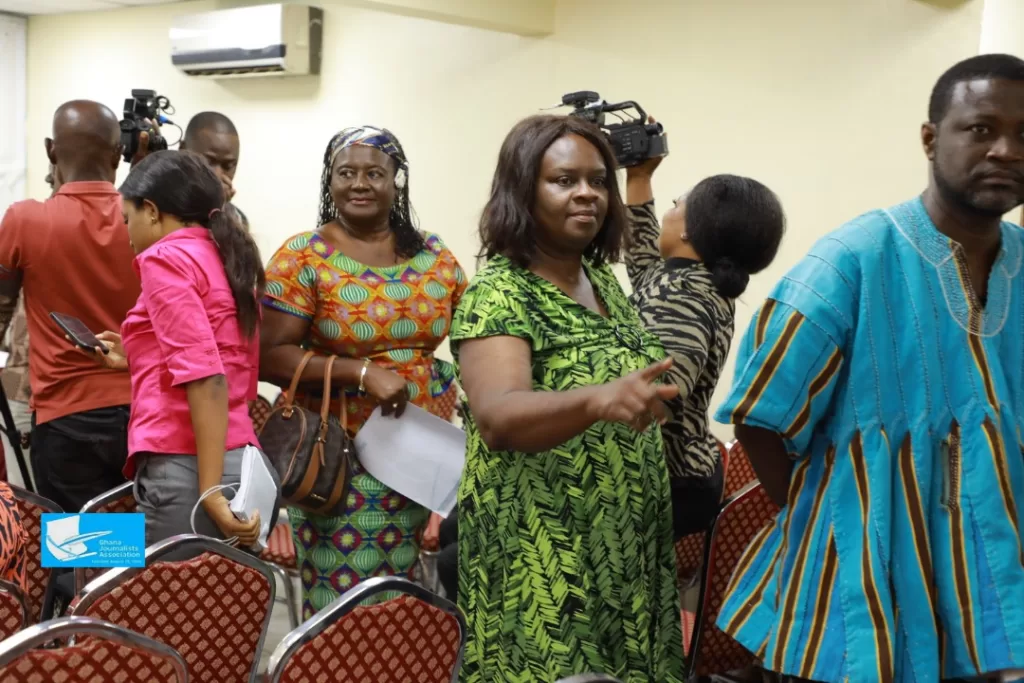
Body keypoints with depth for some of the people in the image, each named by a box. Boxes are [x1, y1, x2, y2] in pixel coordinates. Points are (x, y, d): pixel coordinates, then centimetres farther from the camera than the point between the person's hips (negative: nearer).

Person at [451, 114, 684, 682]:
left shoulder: (605, 283, 8)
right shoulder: (498, 294, -15)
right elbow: (497, 416, -33)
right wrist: (599, 399, -47)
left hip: (626, 551, 7)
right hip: (542, 562, -7)